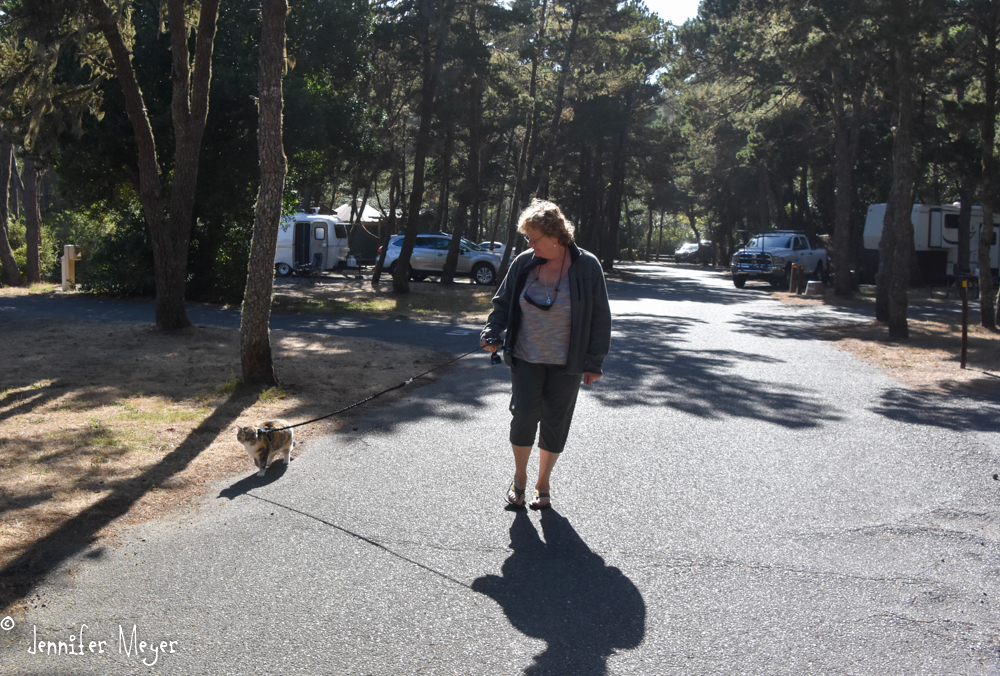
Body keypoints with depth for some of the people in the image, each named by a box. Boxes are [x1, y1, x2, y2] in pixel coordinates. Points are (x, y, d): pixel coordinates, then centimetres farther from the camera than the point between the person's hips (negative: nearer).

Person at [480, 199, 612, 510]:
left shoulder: (587, 266, -9)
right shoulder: (523, 263, -2)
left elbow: (599, 317, -3)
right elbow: (503, 303, 10)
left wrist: (594, 361, -5)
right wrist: (492, 334, -7)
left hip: (566, 363, -1)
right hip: (526, 359, 1)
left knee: (555, 423, 6)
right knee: (524, 414, -11)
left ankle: (543, 484, 25)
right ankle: (519, 477, 12)